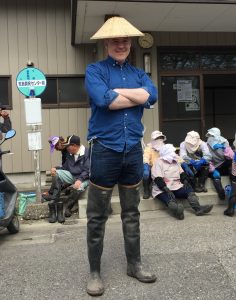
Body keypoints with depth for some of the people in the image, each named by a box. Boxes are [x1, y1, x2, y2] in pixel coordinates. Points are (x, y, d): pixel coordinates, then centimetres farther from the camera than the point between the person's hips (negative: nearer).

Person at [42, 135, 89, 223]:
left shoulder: (87, 153, -13)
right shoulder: (71, 154, 11)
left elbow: (87, 171, -19)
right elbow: (65, 167, 14)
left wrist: (80, 180, -31)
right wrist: (56, 168, -5)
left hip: (84, 178, -7)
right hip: (72, 176, 7)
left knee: (79, 188, -38)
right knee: (56, 173, -13)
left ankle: (69, 208, -15)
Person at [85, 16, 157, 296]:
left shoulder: (138, 73, 12)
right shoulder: (94, 70, 0)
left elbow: (152, 95, -8)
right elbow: (102, 99, -20)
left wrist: (116, 92, -11)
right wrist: (137, 96, -8)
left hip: (133, 150, 4)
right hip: (104, 150, -4)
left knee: (132, 213, 16)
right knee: (97, 216, 5)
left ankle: (134, 264, 31)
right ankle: (94, 271, 21)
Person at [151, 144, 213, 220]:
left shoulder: (175, 162, 22)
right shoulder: (158, 163, -1)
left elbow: (182, 173, 16)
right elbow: (158, 179, -12)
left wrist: (185, 181, -6)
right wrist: (166, 189, -25)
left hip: (176, 187, 7)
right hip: (162, 189, -6)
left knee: (189, 189, -19)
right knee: (170, 199, -35)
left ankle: (198, 208, -36)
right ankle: (177, 211, -65)